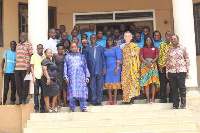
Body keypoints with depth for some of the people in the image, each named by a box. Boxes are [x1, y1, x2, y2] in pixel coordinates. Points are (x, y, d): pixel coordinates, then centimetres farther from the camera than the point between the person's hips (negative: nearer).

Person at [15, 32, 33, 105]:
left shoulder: (29, 44, 3)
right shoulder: (18, 45, 21)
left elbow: (31, 56, -4)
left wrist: (30, 66, -13)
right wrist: (15, 67, 17)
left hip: (25, 68, -6)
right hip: (17, 68, 6)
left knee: (25, 84, -2)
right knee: (18, 84, 5)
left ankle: (24, 99, 6)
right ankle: (20, 99, 14)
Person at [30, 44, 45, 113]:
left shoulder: (45, 57, 11)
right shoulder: (34, 56, 6)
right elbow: (32, 67, 3)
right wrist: (33, 77, -6)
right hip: (36, 76, -2)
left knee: (43, 93, 3)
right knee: (36, 93, -1)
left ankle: (42, 108, 9)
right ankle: (36, 108, 3)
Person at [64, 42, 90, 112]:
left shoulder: (81, 56, 14)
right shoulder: (67, 57, 12)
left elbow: (85, 67, 14)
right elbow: (65, 67, 9)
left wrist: (87, 76, 7)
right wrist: (66, 77, -1)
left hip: (81, 77, 1)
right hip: (71, 77, 0)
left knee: (82, 92, -3)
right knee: (72, 92, -3)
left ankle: (84, 107, 1)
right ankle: (72, 108, 4)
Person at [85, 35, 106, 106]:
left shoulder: (100, 48, 10)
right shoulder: (87, 49, 9)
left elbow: (103, 59, 9)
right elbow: (85, 60, 10)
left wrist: (104, 68, 0)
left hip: (100, 70, 0)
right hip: (91, 70, 0)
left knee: (100, 86, 2)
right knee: (92, 86, 4)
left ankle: (99, 101, 9)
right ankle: (93, 101, 10)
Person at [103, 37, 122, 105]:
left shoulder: (116, 48, 1)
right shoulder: (105, 49, 13)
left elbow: (119, 58, -6)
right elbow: (104, 59, 15)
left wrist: (117, 68, -14)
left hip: (114, 68, -4)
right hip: (107, 68, 4)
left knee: (115, 83, -2)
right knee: (108, 84, 1)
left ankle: (115, 100, 3)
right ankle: (110, 100, 7)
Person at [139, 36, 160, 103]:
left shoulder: (155, 48, 17)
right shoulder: (143, 48, 16)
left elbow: (157, 57, 5)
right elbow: (141, 57, 3)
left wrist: (151, 62, -13)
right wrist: (147, 63, -13)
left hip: (153, 65, 0)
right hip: (145, 65, 0)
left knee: (153, 82, -8)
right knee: (146, 82, -8)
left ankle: (153, 98, -7)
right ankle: (147, 98, -7)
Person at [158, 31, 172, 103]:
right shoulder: (161, 45, 7)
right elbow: (159, 56, 4)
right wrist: (160, 65, -4)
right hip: (163, 66, 0)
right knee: (163, 83, 2)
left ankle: (172, 98, 12)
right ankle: (163, 98, 10)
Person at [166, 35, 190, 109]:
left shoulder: (183, 48, 5)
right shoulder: (169, 50, 15)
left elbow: (187, 59, 2)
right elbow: (167, 61, 15)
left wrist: (187, 70, -3)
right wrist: (167, 71, 9)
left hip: (181, 71, -3)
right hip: (171, 72, 3)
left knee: (182, 87, -1)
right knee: (174, 89, 5)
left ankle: (183, 103, 11)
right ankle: (175, 105, 11)